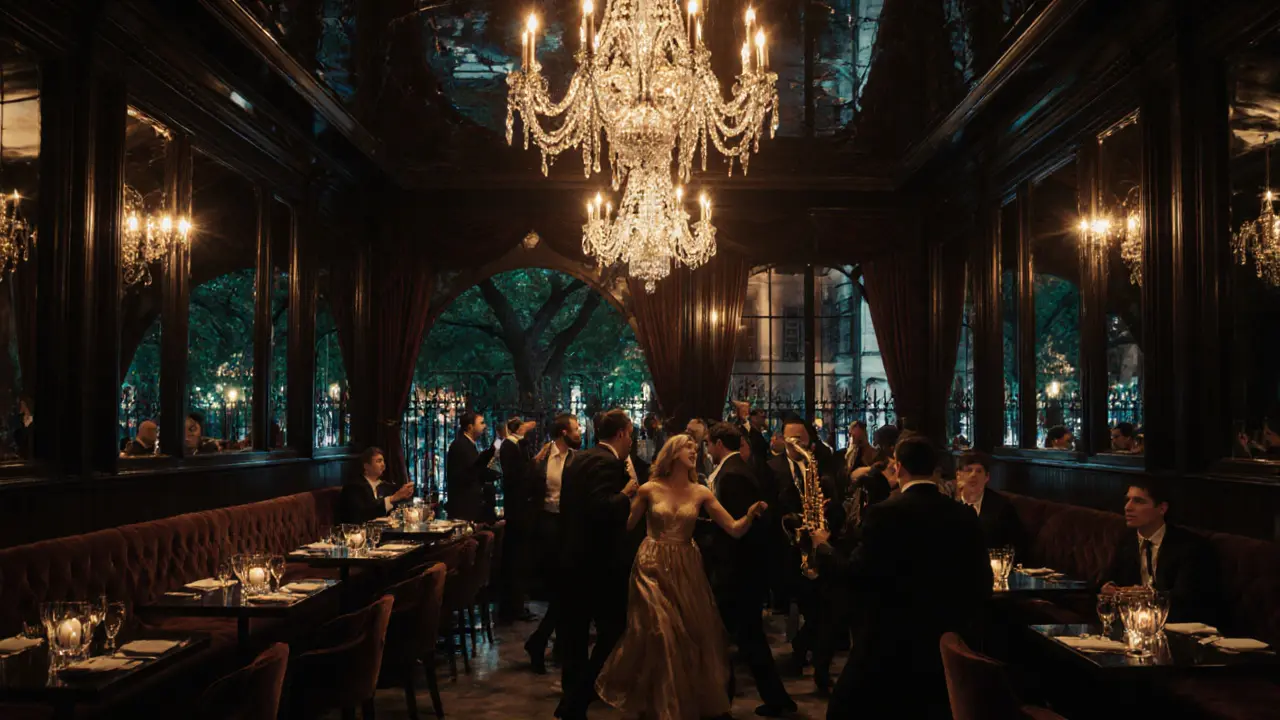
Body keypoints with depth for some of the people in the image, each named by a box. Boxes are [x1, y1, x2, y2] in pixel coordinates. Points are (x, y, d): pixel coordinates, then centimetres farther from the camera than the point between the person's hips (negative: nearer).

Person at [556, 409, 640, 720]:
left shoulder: (579, 459, 13)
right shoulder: (608, 462, -16)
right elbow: (600, 509, -29)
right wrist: (626, 494, -14)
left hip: (574, 559, 9)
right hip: (600, 563, -9)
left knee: (575, 636, 16)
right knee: (613, 633, 1)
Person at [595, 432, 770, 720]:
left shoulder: (700, 493, 1)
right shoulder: (649, 489, -4)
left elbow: (735, 529, -5)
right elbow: (624, 525, -3)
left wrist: (751, 514, -24)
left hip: (686, 569, 3)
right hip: (653, 567, -3)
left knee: (694, 635, 9)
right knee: (660, 635, -3)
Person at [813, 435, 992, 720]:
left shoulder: (885, 513, -16)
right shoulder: (965, 516, 0)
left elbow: (857, 575, -15)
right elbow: (981, 582, 3)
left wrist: (823, 548, 3)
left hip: (889, 641, -5)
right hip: (947, 641, 5)